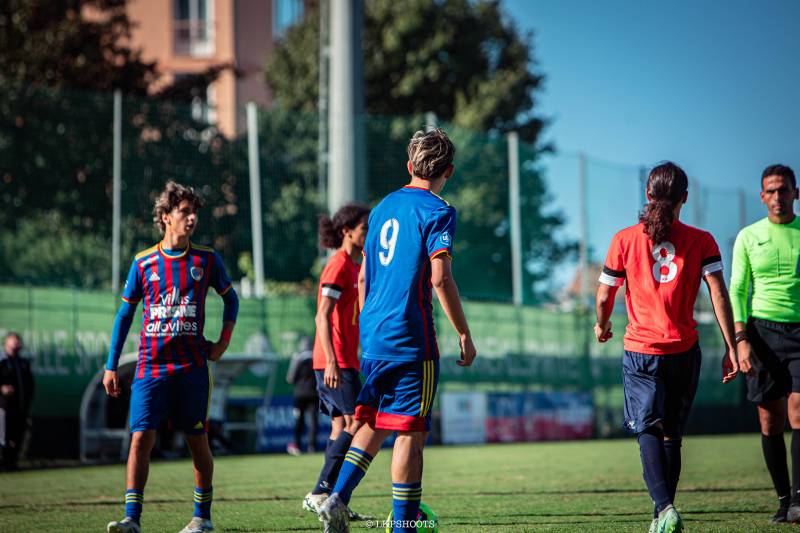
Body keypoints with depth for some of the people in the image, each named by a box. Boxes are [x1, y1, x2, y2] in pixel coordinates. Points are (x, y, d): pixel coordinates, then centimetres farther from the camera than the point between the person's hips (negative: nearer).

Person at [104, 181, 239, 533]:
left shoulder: (206, 260, 4)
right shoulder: (144, 263, 4)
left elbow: (231, 299, 18)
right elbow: (125, 315, 9)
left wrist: (224, 340, 7)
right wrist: (111, 366, 6)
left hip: (192, 366, 0)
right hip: (151, 367, 0)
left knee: (197, 441, 5)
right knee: (140, 438, -11)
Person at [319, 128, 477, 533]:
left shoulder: (384, 207, 14)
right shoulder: (437, 211, -8)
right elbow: (439, 278, -17)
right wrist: (464, 335, -11)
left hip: (373, 337, 7)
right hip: (410, 340, -7)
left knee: (374, 423, 17)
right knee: (409, 432, -2)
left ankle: (337, 499, 4)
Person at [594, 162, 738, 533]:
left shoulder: (624, 240, -1)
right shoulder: (701, 241, -1)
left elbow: (604, 297, 3)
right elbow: (719, 294, -8)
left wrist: (602, 326, 24)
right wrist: (731, 347, -5)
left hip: (640, 350, -2)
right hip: (684, 350, 2)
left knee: (649, 431, -4)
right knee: (672, 435, 14)